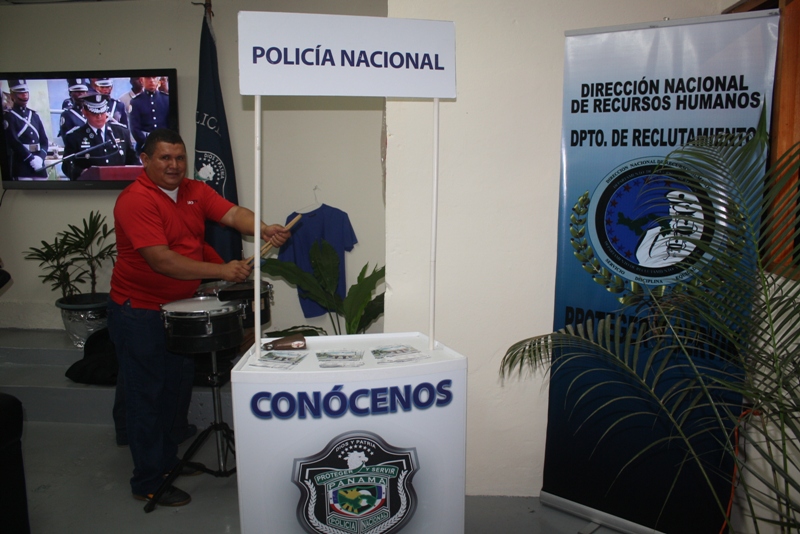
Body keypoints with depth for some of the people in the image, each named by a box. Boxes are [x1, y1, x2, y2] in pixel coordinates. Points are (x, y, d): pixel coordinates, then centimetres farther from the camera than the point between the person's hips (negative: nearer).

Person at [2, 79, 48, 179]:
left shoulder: (35, 115, 17)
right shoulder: (8, 116, 0)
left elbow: (44, 140, 11)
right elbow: (13, 142, -11)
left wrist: (40, 156, -7)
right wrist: (30, 158, -19)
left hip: (39, 164, 6)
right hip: (21, 165, -6)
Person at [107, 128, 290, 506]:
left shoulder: (194, 191, 3)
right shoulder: (136, 201, -20)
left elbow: (232, 214, -11)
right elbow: (161, 260, -30)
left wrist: (263, 230, -32)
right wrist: (221, 271, -36)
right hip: (139, 313, -7)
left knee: (173, 389, 20)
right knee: (146, 396, 3)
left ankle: (167, 460, 39)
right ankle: (147, 484, 18)